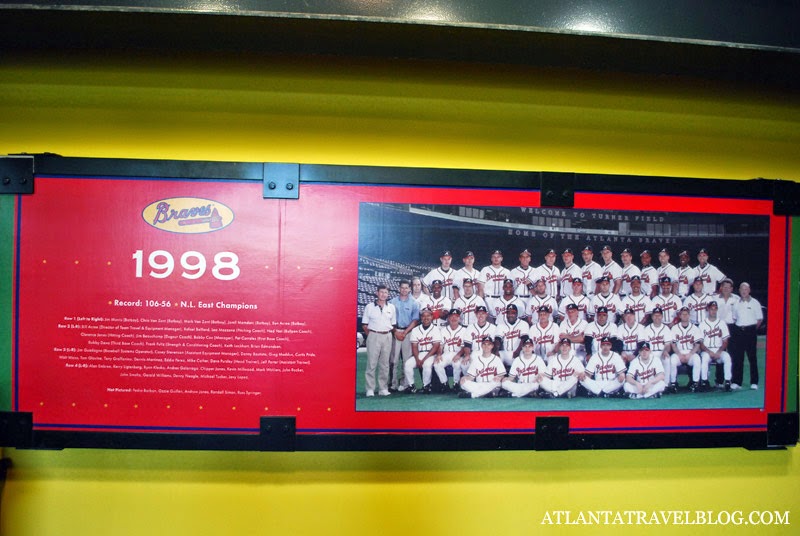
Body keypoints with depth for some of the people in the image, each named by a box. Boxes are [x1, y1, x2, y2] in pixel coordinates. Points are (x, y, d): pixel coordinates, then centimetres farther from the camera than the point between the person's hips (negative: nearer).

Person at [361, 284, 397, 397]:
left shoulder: (391, 307, 11)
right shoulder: (369, 307, 3)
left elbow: (393, 324, 16)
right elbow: (364, 325, 4)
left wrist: (389, 333, 5)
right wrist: (370, 335, -4)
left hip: (387, 337, 3)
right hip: (373, 336, -3)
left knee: (385, 364, 6)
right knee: (371, 363, -5)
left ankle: (383, 388, 12)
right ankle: (370, 389, 0)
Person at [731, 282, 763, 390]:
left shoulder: (755, 303, 1)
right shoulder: (736, 303, 9)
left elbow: (760, 319, 4)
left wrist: (753, 329, -2)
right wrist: (738, 326, 5)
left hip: (751, 331, -3)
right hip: (739, 331, 3)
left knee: (752, 357, 1)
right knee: (737, 357, 2)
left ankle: (754, 382, 7)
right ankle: (736, 381, 7)